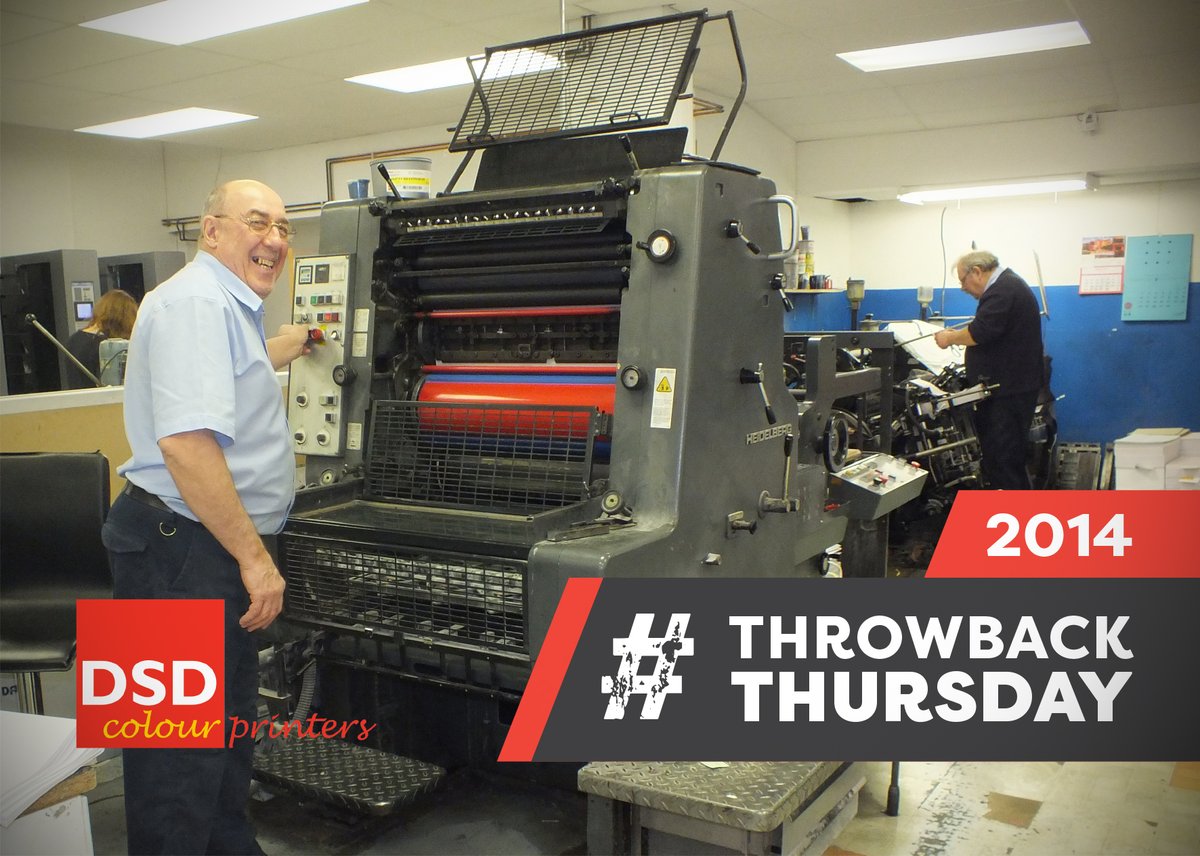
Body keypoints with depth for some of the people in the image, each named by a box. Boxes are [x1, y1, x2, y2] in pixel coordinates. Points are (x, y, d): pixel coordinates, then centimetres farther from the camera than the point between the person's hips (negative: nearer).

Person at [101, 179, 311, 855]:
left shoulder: (229, 307, 17)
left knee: (229, 722, 22)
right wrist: (255, 557, -26)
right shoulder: (197, 303, -17)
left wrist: (293, 344, 53)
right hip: (184, 553, -11)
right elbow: (185, 444, -29)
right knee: (182, 747, -1)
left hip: (220, 555, 11)